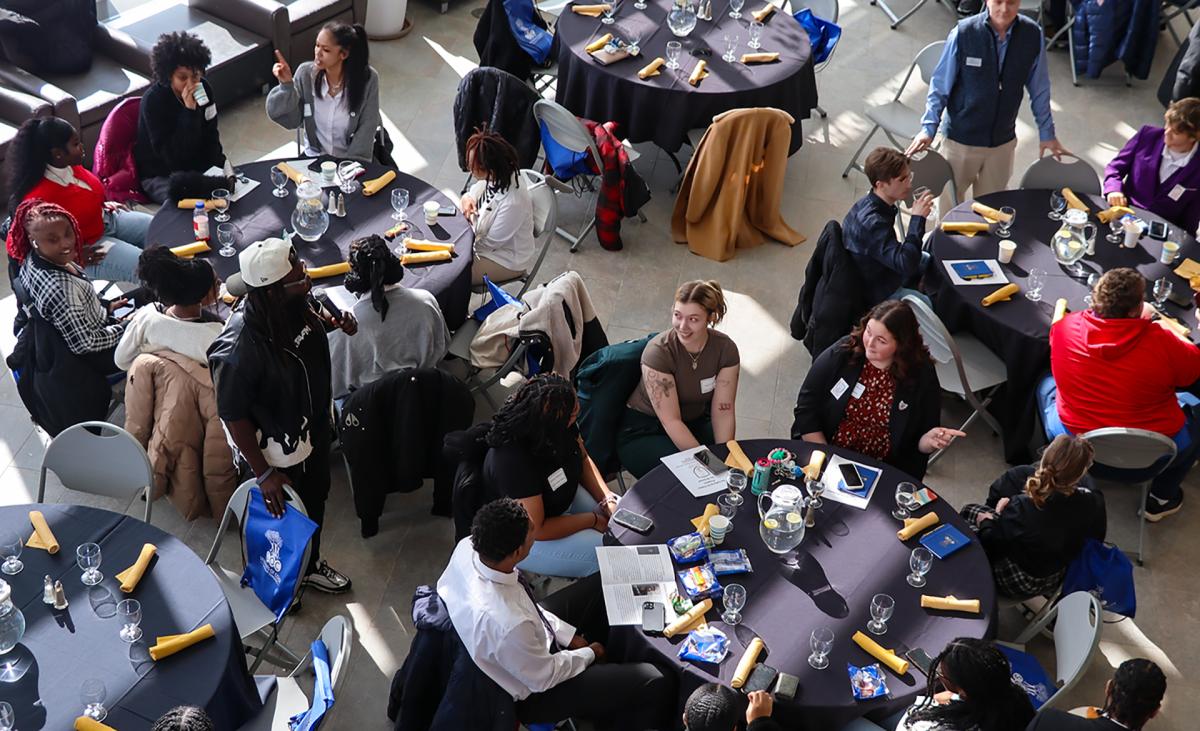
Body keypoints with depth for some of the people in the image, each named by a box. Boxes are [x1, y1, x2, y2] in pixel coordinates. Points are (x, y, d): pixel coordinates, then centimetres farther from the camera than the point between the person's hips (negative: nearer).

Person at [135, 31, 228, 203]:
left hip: (196, 166, 6)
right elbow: (173, 157, -28)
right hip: (160, 175, -5)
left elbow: (210, 136, 4)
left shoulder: (203, 88, -7)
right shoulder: (153, 100, -23)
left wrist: (220, 169, -12)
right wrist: (189, 111, -34)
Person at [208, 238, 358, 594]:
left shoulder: (295, 302, -17)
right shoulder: (238, 347, -38)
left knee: (315, 501, 29)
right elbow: (233, 415, -26)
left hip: (314, 427, 7)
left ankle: (310, 564, 57)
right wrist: (263, 473, -20)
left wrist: (334, 323, -11)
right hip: (278, 450, -7)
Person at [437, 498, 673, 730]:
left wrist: (568, 634, 0)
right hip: (534, 691, -8)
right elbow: (543, 677, -22)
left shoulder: (467, 546, -22)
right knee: (656, 684, -6)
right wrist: (589, 654, -4)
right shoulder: (507, 624, -43)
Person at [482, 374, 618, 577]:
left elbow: (583, 459, 6)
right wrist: (592, 520, -18)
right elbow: (534, 530, -28)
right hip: (519, 536, -8)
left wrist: (607, 498, -9)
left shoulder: (561, 426, -16)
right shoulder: (513, 461, -37)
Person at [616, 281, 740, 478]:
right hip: (643, 432, -4)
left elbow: (723, 412, -12)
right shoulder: (658, 352, -25)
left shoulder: (726, 349, -12)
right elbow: (671, 421, -24)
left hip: (696, 423, 4)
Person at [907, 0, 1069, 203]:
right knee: (950, 203, 14)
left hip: (1003, 142, 2)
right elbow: (940, 85, -8)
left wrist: (1047, 133, 8)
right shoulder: (963, 33, -17)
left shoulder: (1032, 35, -10)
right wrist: (928, 128, -15)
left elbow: (1039, 89, 2)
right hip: (960, 139, -2)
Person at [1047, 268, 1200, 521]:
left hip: (1074, 445, 2)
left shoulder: (1065, 327, -16)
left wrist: (1137, 321, 12)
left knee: (1047, 384, 29)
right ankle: (1161, 499, 37)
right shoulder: (1160, 342, -24)